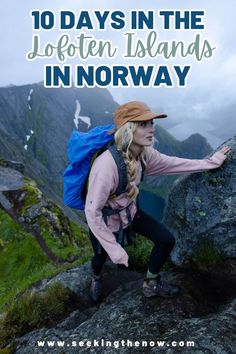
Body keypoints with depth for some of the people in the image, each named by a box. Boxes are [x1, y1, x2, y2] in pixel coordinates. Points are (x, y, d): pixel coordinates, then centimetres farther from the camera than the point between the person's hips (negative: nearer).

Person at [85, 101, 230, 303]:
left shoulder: (144, 154, -17)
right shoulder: (107, 165, -39)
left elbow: (173, 163, 1)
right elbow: (92, 211, -32)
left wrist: (212, 162, 7)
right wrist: (114, 248, -26)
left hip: (129, 212, 6)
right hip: (104, 220, -6)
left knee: (166, 240, 4)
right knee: (102, 257, 16)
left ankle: (151, 285, 31)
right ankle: (96, 278, 57)